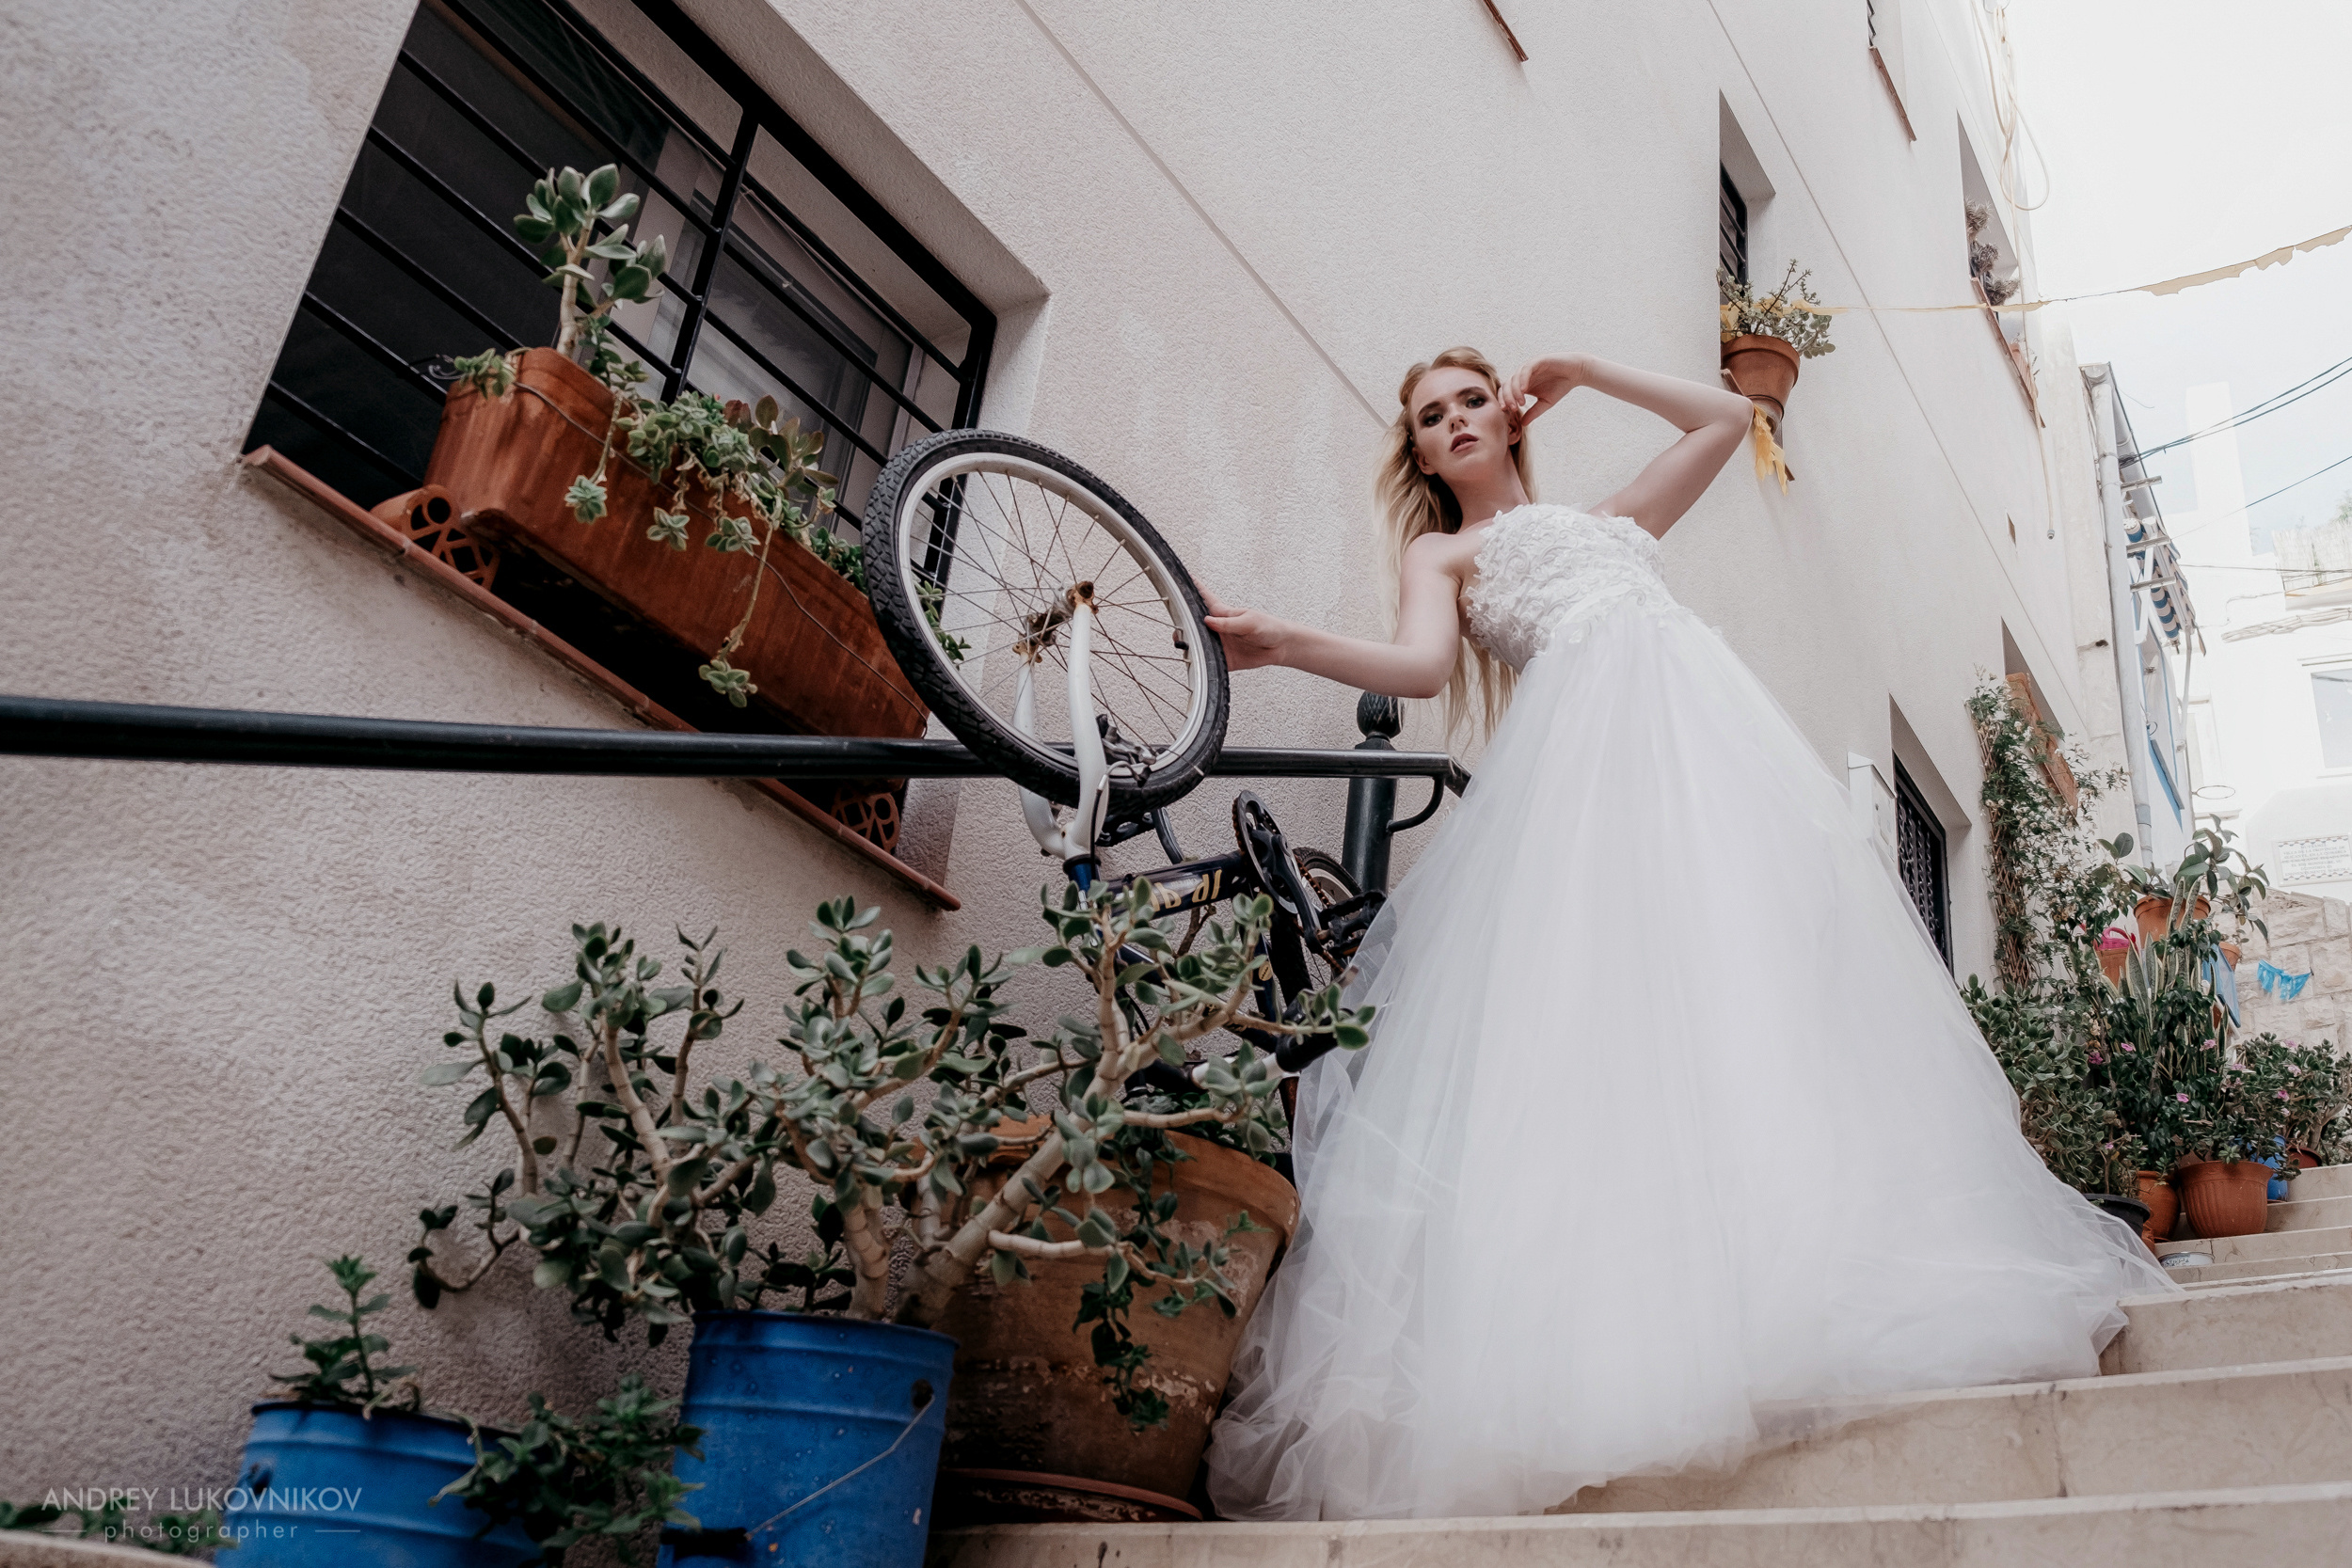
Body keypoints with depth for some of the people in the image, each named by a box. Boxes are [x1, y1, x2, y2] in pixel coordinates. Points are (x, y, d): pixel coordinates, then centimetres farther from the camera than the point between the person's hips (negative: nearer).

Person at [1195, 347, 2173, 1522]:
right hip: (1587, 745, -4)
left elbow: (1726, 417, 36)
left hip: (1708, 724, 5)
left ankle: (1809, 1257, -14)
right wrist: (1288, 646, -13)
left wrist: (1579, 371, 35)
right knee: (1596, 993, -22)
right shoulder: (1441, 554, 23)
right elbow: (1421, 666, 3)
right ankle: (1623, 1318, -27)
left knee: (1756, 960, -12)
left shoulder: (1606, 521, 35)